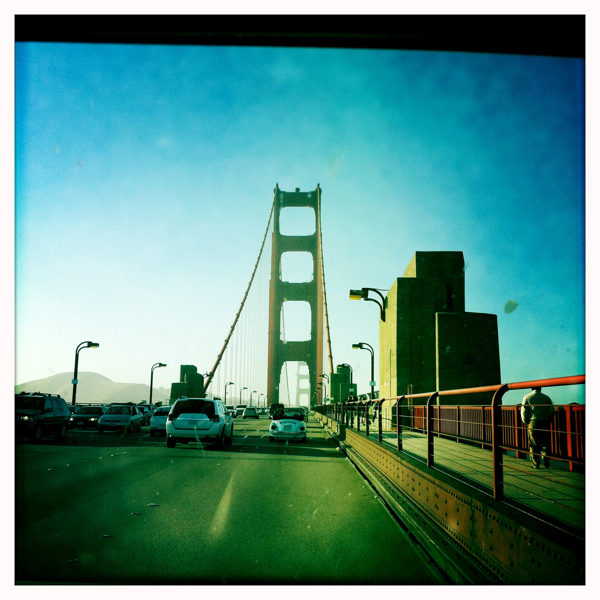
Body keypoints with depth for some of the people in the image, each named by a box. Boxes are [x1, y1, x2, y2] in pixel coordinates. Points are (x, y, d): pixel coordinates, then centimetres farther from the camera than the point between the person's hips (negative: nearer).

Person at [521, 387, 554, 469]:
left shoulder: (527, 397, 3)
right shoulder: (546, 398, 8)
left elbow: (524, 412, -2)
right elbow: (551, 411, 3)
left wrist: (526, 422, 9)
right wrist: (548, 421, 14)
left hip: (533, 423, -1)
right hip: (545, 423, 1)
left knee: (533, 445, 3)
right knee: (545, 443, 12)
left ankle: (535, 464, 4)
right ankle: (546, 461, 0)